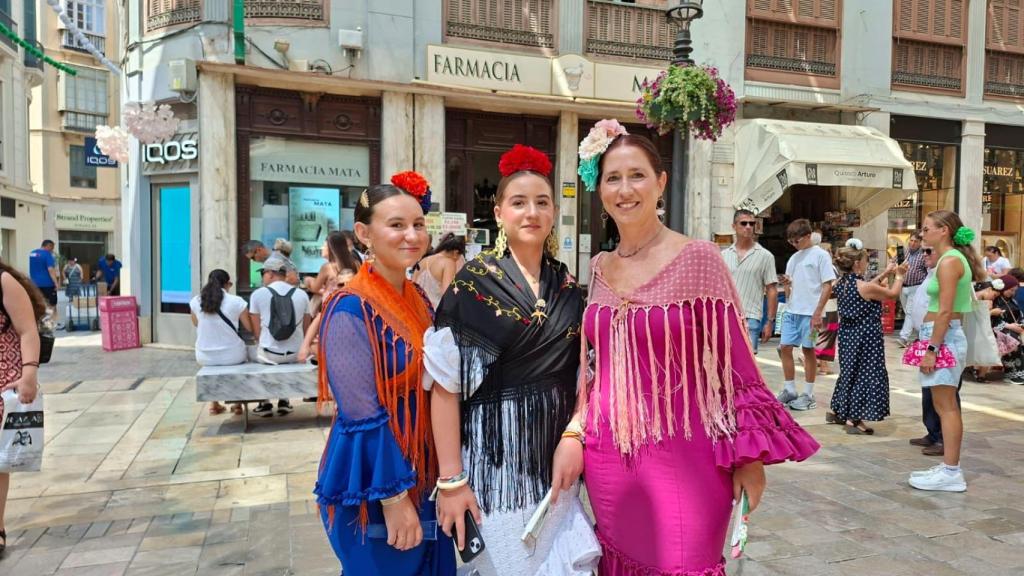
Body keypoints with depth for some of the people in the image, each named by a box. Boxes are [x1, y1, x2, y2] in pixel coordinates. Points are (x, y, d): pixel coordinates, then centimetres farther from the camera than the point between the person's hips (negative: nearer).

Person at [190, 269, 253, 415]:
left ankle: (214, 404, 40)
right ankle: (237, 403, 34)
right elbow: (250, 328, -2)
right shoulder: (236, 302, -13)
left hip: (205, 357, 2)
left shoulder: (195, 302, -4)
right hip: (232, 356, -2)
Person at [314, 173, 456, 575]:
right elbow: (363, 416, -21)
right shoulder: (351, 310, -19)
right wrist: (393, 496, -20)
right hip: (376, 490, -7)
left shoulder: (419, 302, 5)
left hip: (424, 481, 7)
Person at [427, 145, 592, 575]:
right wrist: (451, 479, -15)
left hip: (555, 448, 5)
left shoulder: (565, 284, 5)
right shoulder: (475, 281, -9)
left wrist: (574, 436, -8)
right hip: (496, 451, -4)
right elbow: (446, 385, -13)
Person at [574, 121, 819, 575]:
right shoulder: (599, 268, 5)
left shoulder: (698, 259, -10)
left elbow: (733, 363, -7)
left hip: (684, 459, -5)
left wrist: (749, 456, -8)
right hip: (607, 458, 5)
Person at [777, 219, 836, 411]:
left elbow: (827, 286, -9)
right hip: (791, 311, 6)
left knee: (808, 350, 1)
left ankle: (808, 395, 11)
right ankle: (789, 390, 16)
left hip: (810, 313, -6)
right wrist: (786, 284, -5)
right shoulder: (793, 258, 14)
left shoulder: (820, 255, -5)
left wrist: (818, 313, -15)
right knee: (785, 348, 5)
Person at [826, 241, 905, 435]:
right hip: (865, 337, -8)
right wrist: (899, 275, 13)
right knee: (864, 374, 1)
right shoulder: (864, 286, -20)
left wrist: (885, 274, 20)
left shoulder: (841, 283, 3)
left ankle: (836, 411, 30)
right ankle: (854, 420, 4)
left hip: (848, 334, 8)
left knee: (850, 371, 20)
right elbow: (893, 294, -4)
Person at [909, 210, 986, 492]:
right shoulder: (954, 258, 15)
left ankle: (951, 473, -1)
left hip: (943, 336, -10)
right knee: (944, 405, 13)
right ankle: (948, 466, 20)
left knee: (946, 406, -6)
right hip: (945, 335, 10)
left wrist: (931, 348, -20)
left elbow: (945, 311, -20)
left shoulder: (949, 261, -15)